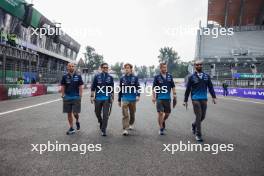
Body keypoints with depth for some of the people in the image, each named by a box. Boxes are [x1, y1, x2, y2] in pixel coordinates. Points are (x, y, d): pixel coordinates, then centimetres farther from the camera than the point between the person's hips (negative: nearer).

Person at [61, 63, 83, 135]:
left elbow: (80, 87, 2)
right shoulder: (65, 77, 4)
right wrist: (63, 95, 1)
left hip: (76, 97, -2)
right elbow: (63, 87, 7)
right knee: (69, 113, 7)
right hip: (67, 98, 2)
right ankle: (71, 128, 18)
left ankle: (77, 121, 28)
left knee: (75, 113, -5)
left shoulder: (78, 76, 2)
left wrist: (80, 96, -4)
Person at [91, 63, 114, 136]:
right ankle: (101, 122, 43)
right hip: (98, 98, 0)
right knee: (97, 113, 13)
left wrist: (112, 98, 8)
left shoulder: (110, 77, 5)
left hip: (107, 99, 0)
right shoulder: (97, 76, 2)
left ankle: (103, 130, 7)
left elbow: (112, 89, 10)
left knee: (106, 115, -3)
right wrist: (92, 96, -4)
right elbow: (93, 87, 2)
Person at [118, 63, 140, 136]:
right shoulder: (122, 78, 6)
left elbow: (138, 87, -3)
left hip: (133, 99, 0)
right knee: (125, 115, -10)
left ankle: (131, 124, 39)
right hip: (125, 99, 0)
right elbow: (120, 89, 12)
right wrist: (119, 100, 13)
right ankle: (125, 129, -9)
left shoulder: (135, 78, 2)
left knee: (132, 113, 15)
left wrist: (138, 95, -20)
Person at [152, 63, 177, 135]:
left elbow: (173, 86, 11)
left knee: (167, 113, 11)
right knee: (160, 113, -7)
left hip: (167, 98, 3)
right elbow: (154, 88, -3)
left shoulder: (170, 76, 6)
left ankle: (163, 121, 41)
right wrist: (153, 97, -9)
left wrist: (174, 94, 3)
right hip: (159, 98, -3)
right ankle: (161, 128, 7)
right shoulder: (157, 77, -2)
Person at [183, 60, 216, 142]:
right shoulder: (192, 77, 0)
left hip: (204, 99, 4)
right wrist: (185, 100, 1)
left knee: (203, 116, 10)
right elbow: (188, 89, 1)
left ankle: (194, 125, 39)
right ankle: (198, 135, 7)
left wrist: (214, 97, -1)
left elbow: (210, 87, 10)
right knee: (198, 116, -5)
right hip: (195, 99, -4)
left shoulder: (207, 76, 8)